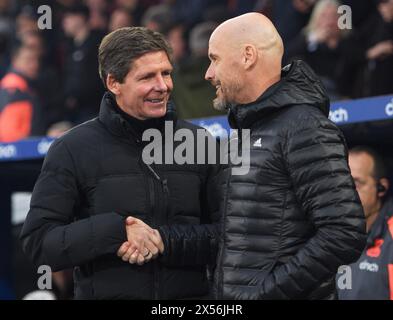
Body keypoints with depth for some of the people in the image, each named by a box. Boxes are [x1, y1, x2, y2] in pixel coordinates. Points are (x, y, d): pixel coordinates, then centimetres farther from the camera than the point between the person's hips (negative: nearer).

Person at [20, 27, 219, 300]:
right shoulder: (73, 151, -4)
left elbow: (228, 234, -2)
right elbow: (38, 243, -9)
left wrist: (165, 240, -18)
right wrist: (117, 230, -20)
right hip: (105, 292, -2)